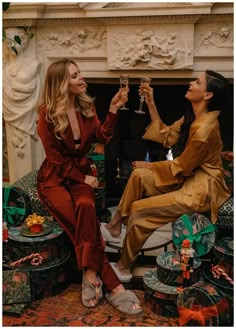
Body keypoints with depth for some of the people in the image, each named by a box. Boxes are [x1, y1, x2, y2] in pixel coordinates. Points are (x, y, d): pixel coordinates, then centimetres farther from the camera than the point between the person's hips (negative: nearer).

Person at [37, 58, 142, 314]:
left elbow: (102, 137, -4)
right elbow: (56, 158, -11)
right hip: (54, 177, -3)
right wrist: (84, 178, -11)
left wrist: (113, 109, -14)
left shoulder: (86, 105, 3)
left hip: (81, 171, 3)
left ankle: (91, 274, -28)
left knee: (86, 207, -33)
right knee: (85, 224, -28)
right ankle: (112, 285, -23)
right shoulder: (48, 113, -13)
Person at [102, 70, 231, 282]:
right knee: (138, 175, -5)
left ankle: (124, 267, 6)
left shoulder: (204, 129, -27)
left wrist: (147, 165, -5)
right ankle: (116, 223, 3)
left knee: (138, 209, -12)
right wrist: (151, 104, 2)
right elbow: (167, 137, 8)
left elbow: (180, 168, -18)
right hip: (188, 178, 9)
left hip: (200, 190, -9)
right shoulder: (193, 118, 3)